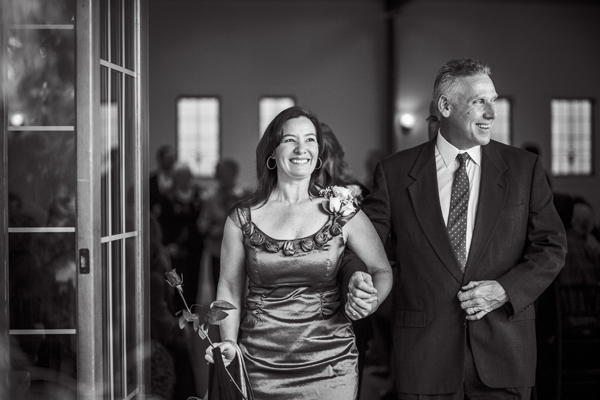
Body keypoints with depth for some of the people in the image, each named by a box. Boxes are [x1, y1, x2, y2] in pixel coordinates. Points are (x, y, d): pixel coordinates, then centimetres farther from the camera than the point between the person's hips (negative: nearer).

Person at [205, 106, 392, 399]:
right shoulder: (243, 219, 0)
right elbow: (229, 286, 6)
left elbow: (383, 270, 6)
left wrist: (371, 298, -15)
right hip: (260, 367, 0)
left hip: (330, 364, 0)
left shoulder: (343, 213, -1)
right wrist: (229, 342, -7)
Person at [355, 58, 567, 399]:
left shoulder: (524, 167, 4)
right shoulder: (396, 172, 2)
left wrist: (506, 289, -10)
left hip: (503, 349, 1)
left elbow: (551, 247, 4)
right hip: (426, 353, 0)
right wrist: (357, 279, -19)